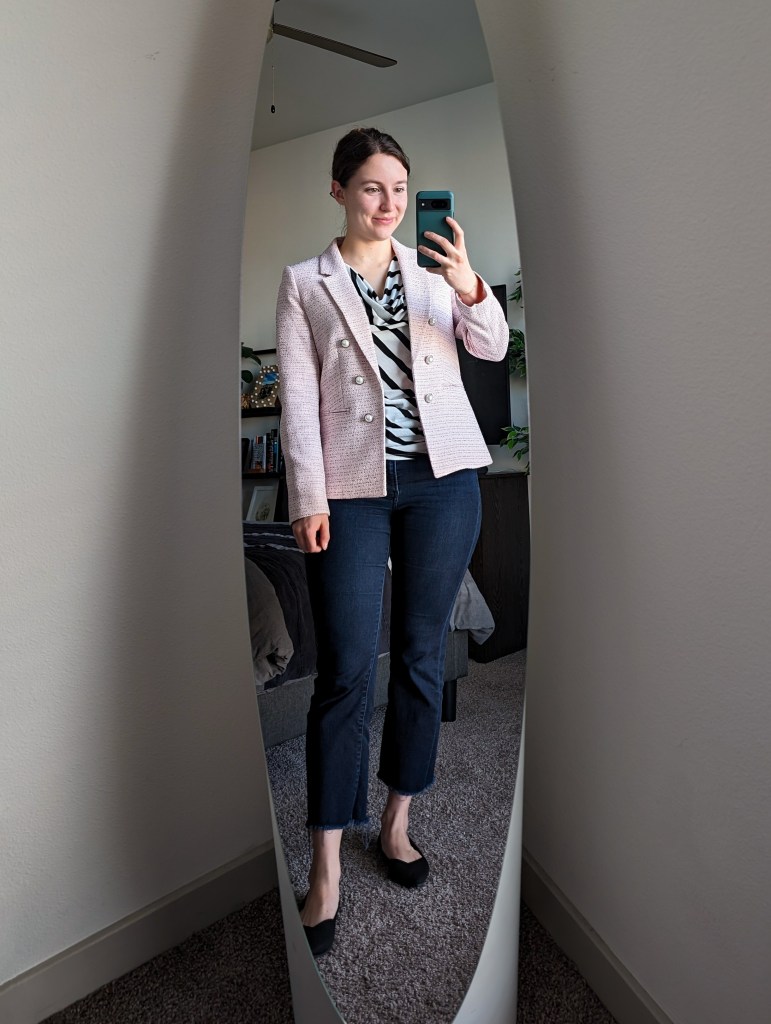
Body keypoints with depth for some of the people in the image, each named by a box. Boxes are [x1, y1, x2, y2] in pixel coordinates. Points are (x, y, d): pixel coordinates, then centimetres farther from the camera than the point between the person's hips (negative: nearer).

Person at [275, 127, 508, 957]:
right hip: (353, 489, -3)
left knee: (422, 654, 9)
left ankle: (396, 822, 29)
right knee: (346, 669, -5)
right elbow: (297, 399, -1)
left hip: (443, 482, 3)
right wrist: (308, 500, -9)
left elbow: (492, 348, 0)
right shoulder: (303, 283, 6)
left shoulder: (432, 269, 13)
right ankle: (326, 867, 10)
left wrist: (472, 289, -20)